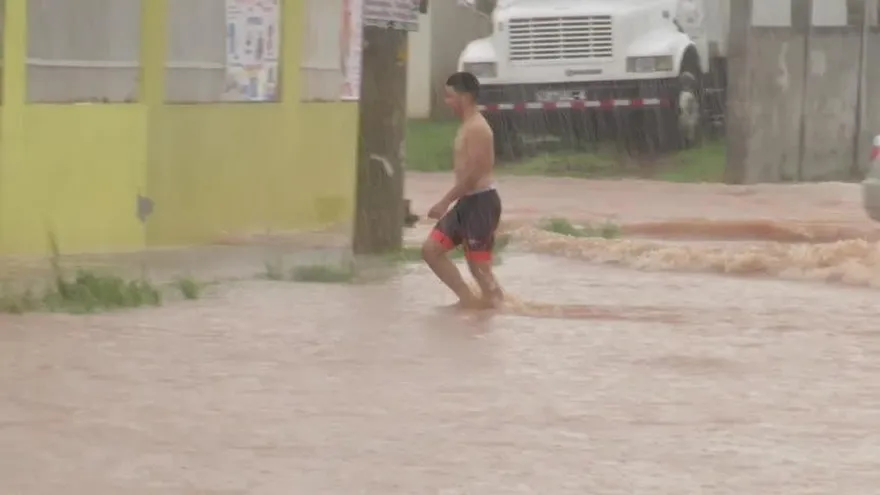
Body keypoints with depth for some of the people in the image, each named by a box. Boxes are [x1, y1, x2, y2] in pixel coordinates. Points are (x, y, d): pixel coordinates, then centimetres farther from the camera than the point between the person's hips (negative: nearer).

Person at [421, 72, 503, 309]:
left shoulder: (477, 128, -16)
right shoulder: (467, 126, 16)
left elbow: (472, 173, -22)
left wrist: (445, 202, -21)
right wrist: (451, 202, 23)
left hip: (481, 201, -10)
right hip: (468, 201, 10)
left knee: (477, 264, -7)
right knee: (431, 249, 9)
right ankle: (468, 298, 11)